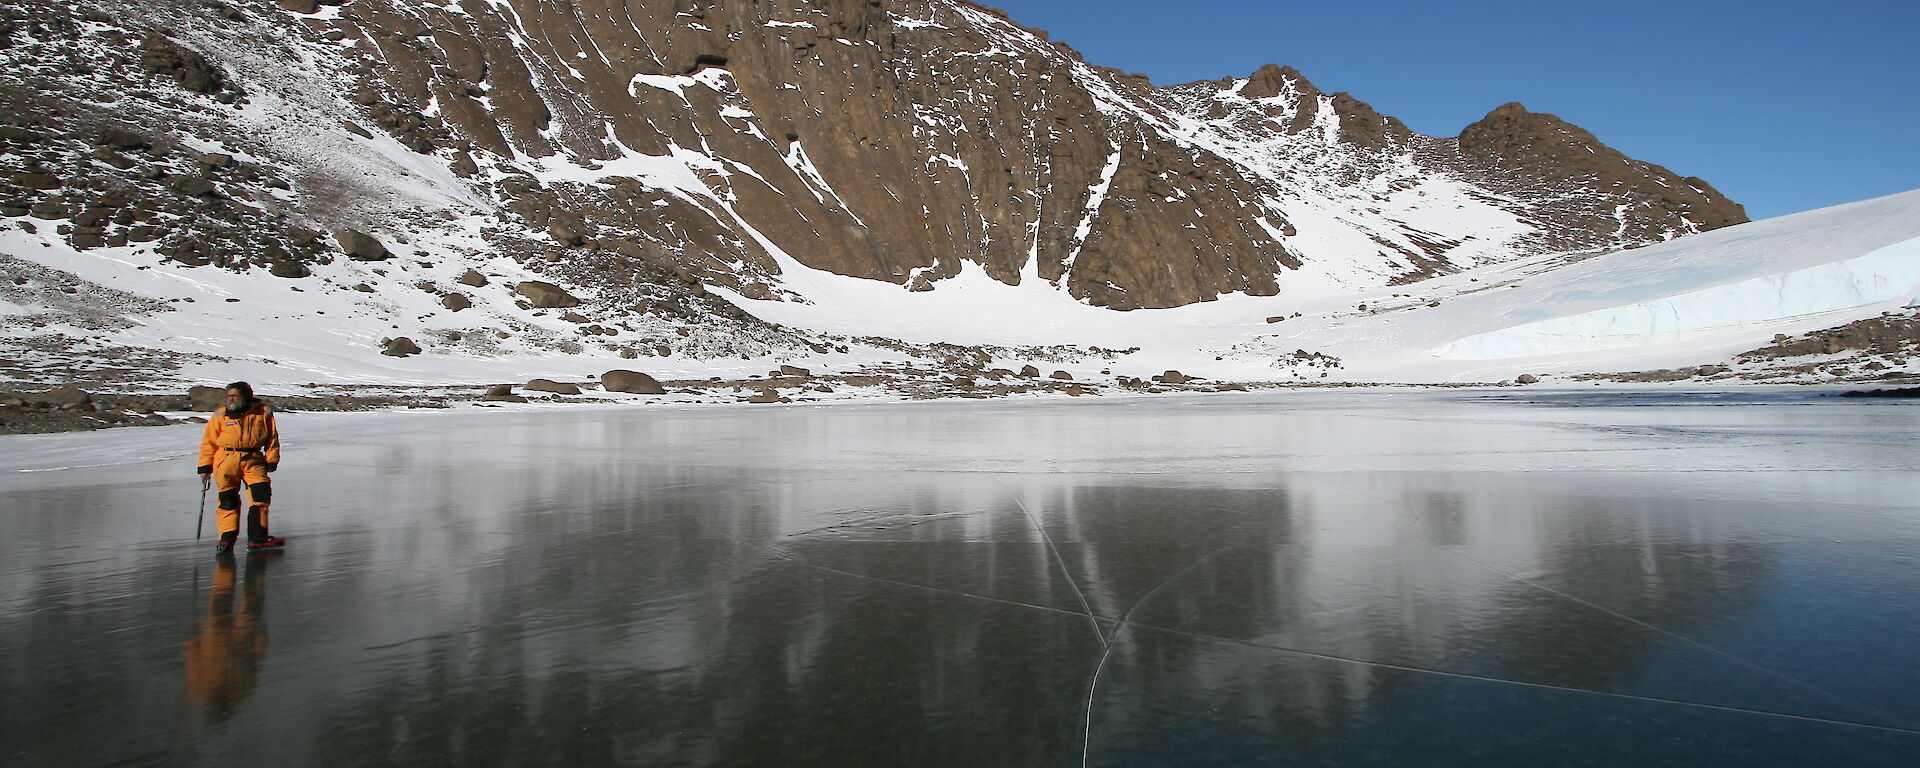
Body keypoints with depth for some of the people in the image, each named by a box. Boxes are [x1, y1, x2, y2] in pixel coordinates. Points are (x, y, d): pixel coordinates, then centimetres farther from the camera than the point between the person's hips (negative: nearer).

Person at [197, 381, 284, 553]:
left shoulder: (263, 413, 3)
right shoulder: (220, 416, 3)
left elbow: (272, 438, 10)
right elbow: (209, 443, 6)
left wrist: (271, 460, 4)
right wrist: (205, 468, 3)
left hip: (253, 460, 0)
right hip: (226, 460, 0)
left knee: (261, 494, -10)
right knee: (228, 499, 1)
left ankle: (258, 537, -4)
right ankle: (227, 537, 13)